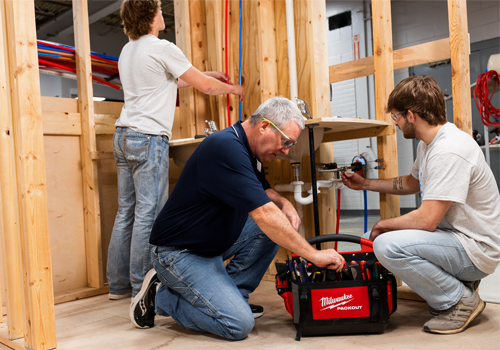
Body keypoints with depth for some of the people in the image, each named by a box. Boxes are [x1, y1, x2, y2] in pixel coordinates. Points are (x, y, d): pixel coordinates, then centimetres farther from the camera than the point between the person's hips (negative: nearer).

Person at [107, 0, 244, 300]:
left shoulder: (128, 51, 19)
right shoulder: (162, 49, -7)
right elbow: (205, 86, -3)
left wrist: (205, 75, 32)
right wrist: (234, 89, 16)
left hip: (124, 135, 9)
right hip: (149, 137, -9)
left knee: (127, 212, 10)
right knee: (149, 213, -5)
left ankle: (119, 284, 17)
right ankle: (142, 287, 1)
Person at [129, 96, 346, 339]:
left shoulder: (247, 150, 4)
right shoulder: (226, 148, -27)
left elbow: (263, 191, 20)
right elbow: (263, 215, -32)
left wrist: (284, 204, -4)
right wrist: (314, 255, -27)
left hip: (215, 241, 10)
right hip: (181, 253, -10)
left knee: (280, 225, -2)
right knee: (239, 324, -18)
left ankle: (233, 295, 7)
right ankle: (161, 297, 1)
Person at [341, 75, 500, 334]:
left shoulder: (449, 151, -26)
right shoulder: (429, 144, 7)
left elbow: (426, 220, -28)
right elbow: (413, 182, 27)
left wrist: (383, 224, -11)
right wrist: (365, 184, 26)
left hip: (477, 249, -10)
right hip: (454, 236, 10)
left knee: (387, 244, -28)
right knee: (379, 237, 15)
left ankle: (461, 300, -7)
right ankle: (458, 281, 14)